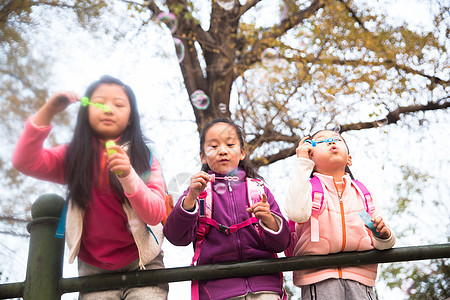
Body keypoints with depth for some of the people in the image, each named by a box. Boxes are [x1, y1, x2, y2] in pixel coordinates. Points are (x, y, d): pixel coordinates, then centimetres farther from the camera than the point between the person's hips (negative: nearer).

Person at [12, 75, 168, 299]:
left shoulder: (145, 159, -3)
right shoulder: (73, 156, 2)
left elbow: (156, 215, -14)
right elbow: (25, 162, -14)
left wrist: (128, 175, -30)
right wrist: (47, 112, -21)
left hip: (141, 263, -1)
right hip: (94, 268, 1)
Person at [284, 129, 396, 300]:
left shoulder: (362, 192, 16)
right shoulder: (310, 187, 6)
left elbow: (381, 245, 18)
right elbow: (297, 213, -19)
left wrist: (383, 235, -8)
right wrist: (302, 162, -9)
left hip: (358, 278, 3)